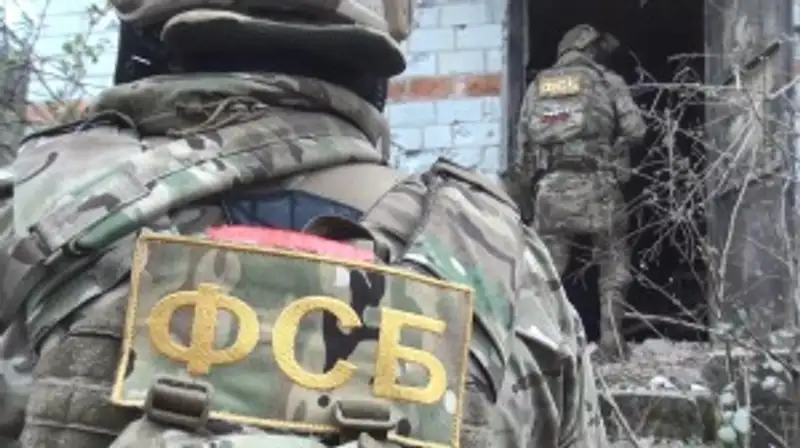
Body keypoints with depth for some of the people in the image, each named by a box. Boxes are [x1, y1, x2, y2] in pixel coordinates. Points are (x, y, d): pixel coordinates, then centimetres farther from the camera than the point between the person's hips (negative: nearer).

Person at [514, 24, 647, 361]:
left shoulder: (537, 86, 16)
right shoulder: (608, 81, 7)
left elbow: (522, 145, 13)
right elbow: (635, 130, 0)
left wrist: (532, 185, 22)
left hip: (550, 188, 3)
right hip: (596, 185, -2)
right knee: (613, 266, 10)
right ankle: (611, 341, 7)